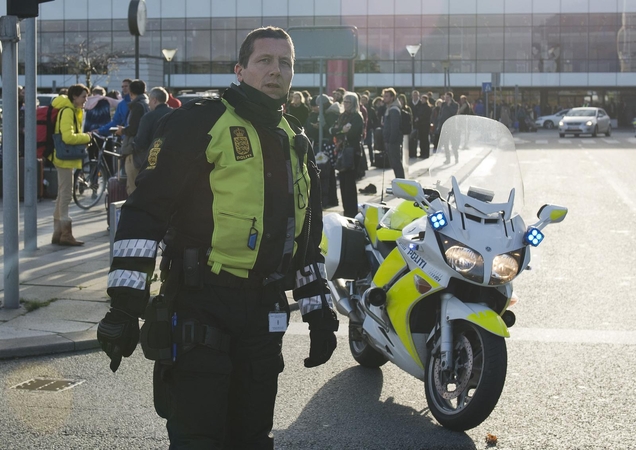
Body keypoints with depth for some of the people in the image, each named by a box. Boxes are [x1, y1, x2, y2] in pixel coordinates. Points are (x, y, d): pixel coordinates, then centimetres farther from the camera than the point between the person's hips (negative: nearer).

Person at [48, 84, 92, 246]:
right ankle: (66, 234, -5)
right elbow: (68, 137, -26)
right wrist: (87, 137, -14)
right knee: (66, 195, -8)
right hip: (65, 157, -11)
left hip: (66, 157, 11)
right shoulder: (67, 111, -16)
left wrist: (83, 137, 5)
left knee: (62, 195, 14)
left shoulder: (72, 110, 15)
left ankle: (58, 233, 20)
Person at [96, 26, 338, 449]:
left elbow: (309, 236, 21)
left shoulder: (296, 142, 14)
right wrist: (125, 303, -18)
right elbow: (144, 211, -12)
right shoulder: (200, 124, -7)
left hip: (264, 314, 6)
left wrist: (320, 314, 18)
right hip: (200, 308, -6)